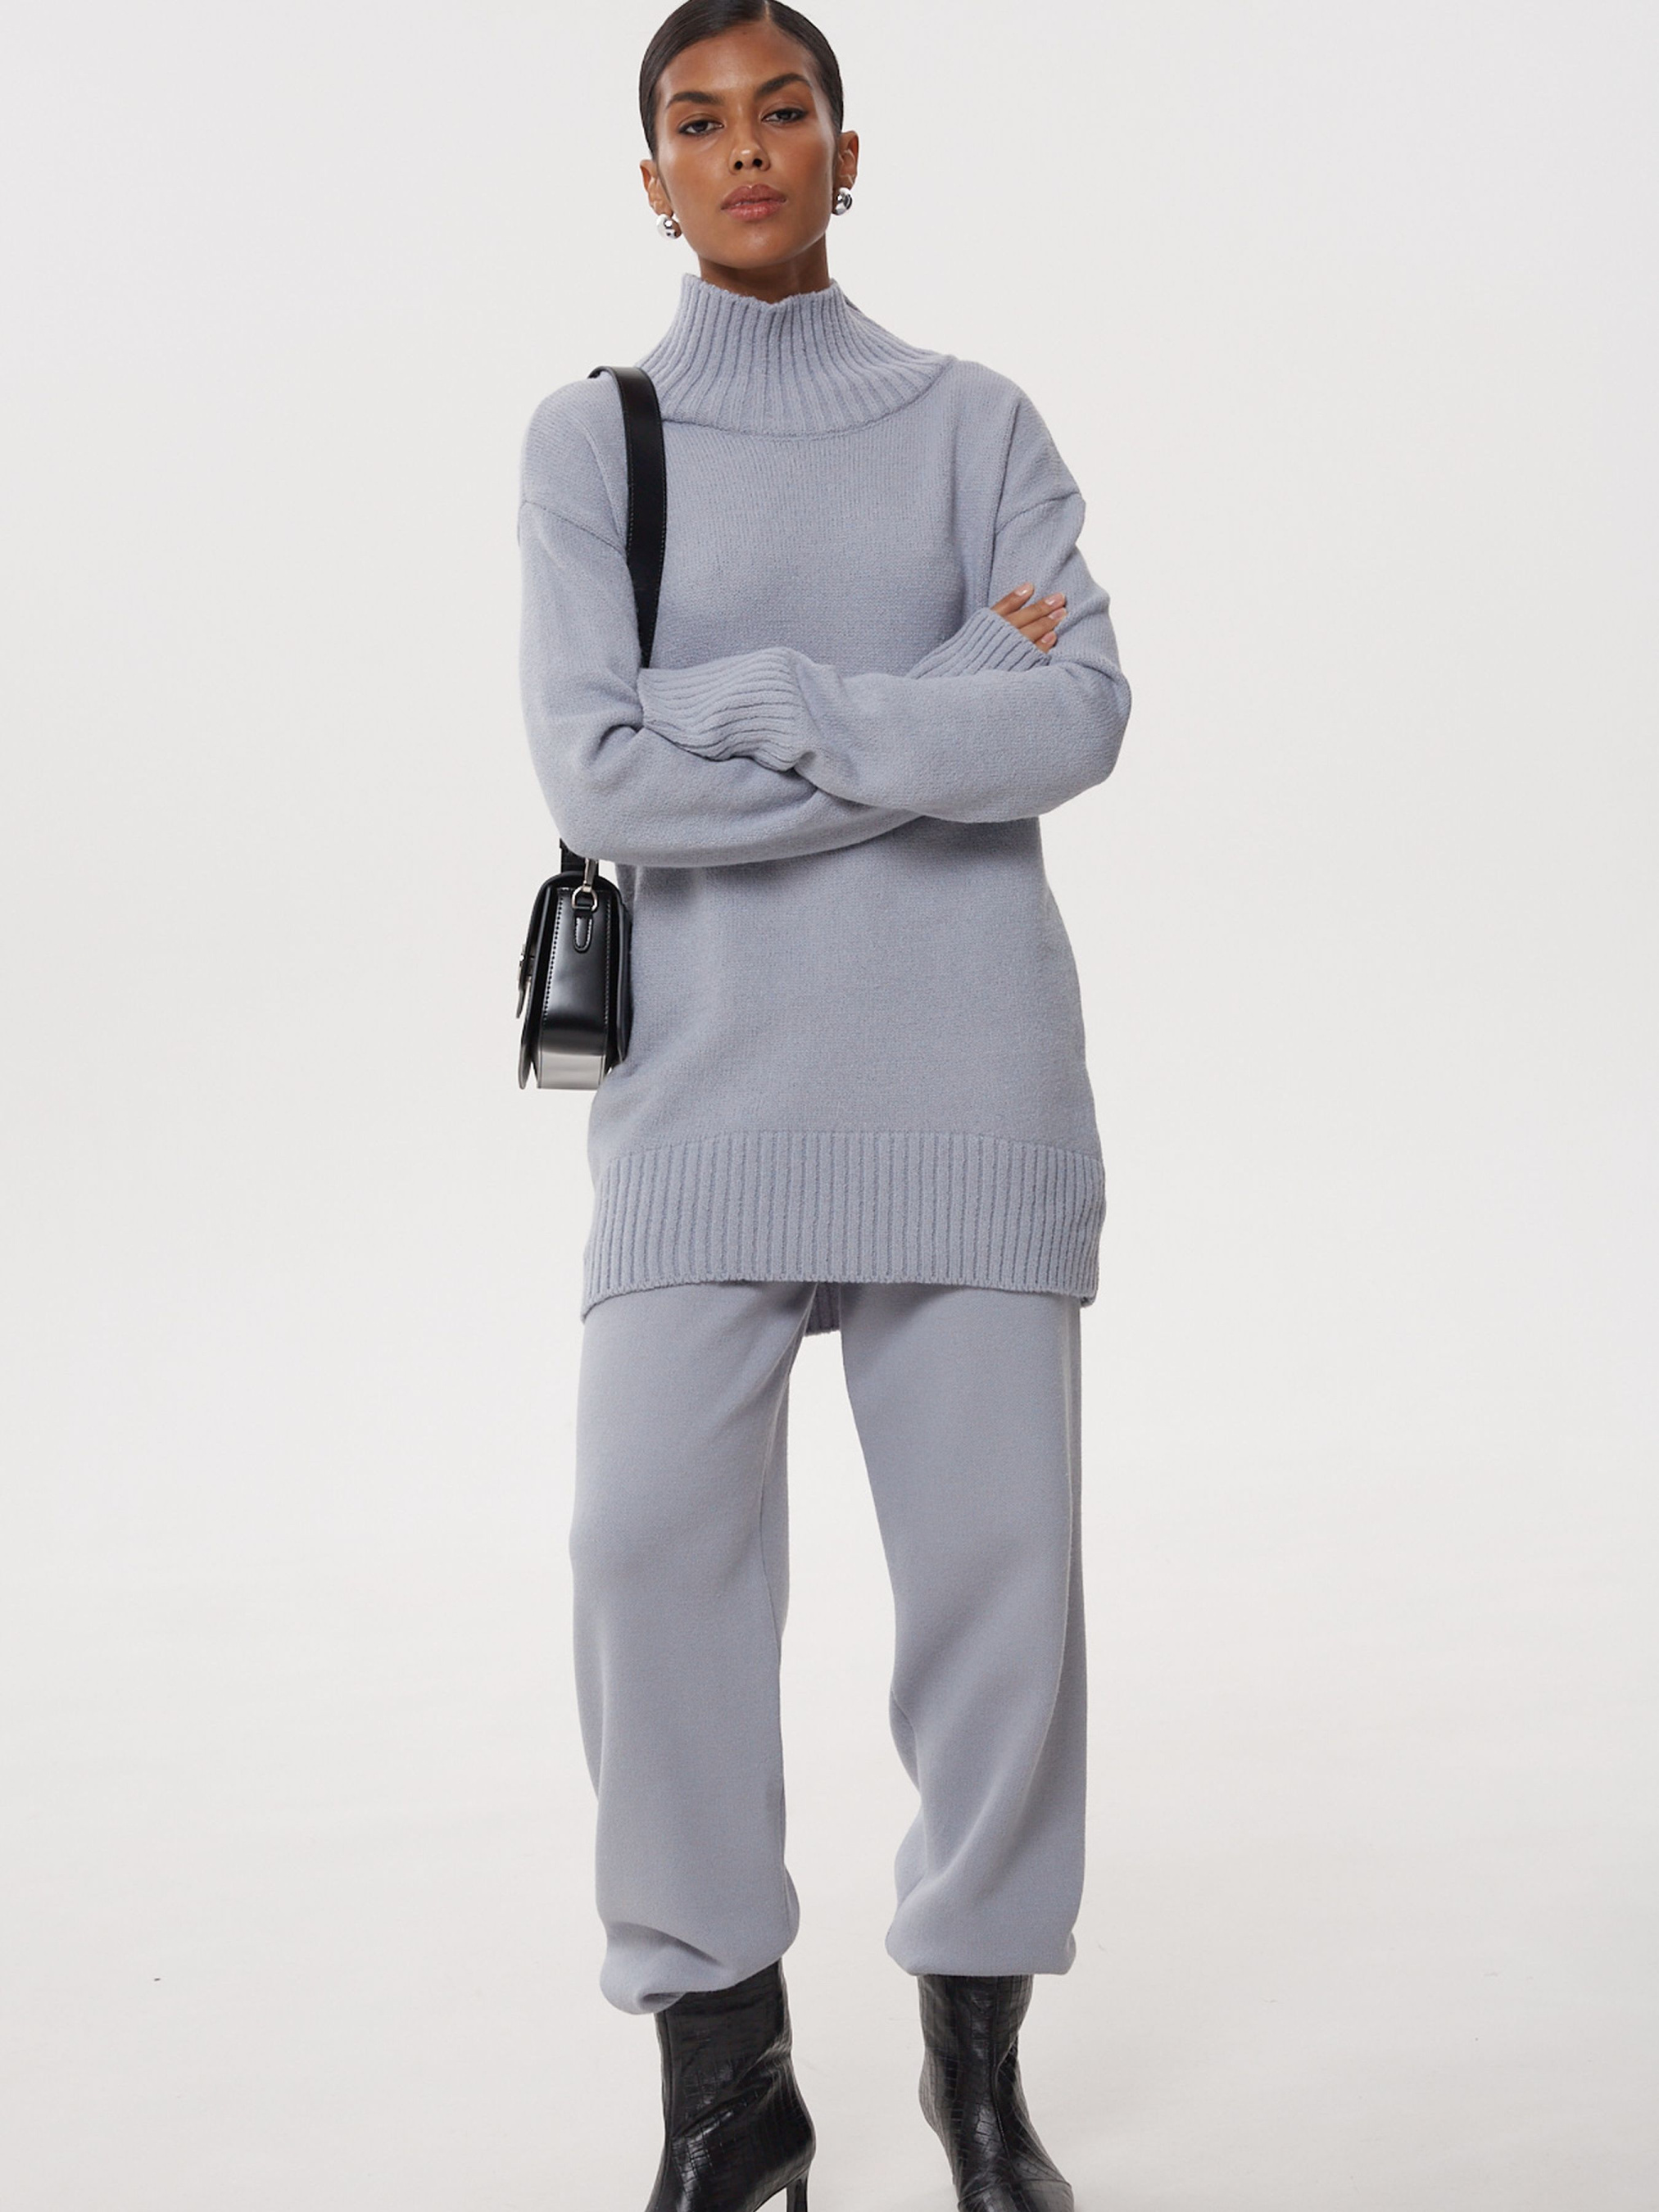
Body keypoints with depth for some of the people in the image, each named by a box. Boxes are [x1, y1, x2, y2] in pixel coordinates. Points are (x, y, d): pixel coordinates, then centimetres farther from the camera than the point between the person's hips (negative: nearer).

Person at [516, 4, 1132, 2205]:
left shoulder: (977, 423, 9)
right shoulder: (590, 437, 6)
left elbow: (1082, 715, -7)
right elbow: (599, 780, -8)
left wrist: (762, 704, -12)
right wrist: (940, 715, -8)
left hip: (963, 1058, 1)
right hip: (709, 1070, 0)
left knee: (995, 1551, 1)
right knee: (651, 1547, -9)